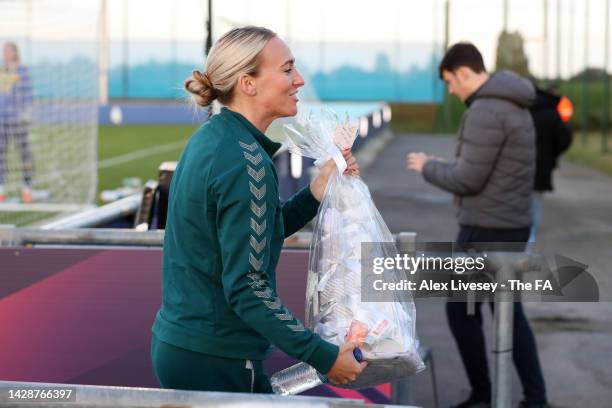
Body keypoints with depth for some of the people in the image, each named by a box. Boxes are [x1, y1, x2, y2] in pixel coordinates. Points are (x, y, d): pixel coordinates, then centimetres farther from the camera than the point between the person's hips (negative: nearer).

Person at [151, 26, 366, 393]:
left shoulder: (212, 139, 7)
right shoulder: (246, 161, -20)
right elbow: (247, 287, -23)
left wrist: (316, 192, 6)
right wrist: (324, 357, -20)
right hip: (215, 361, -9)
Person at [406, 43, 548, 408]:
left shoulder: (485, 111, -20)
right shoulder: (514, 107, 12)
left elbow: (467, 180, -20)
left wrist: (428, 167, -3)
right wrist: (442, 167, 17)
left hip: (486, 229, -9)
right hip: (513, 225, 9)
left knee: (461, 309, 4)